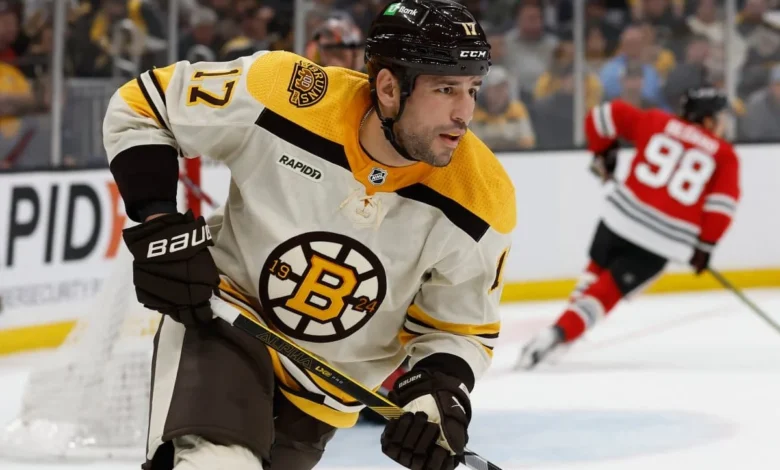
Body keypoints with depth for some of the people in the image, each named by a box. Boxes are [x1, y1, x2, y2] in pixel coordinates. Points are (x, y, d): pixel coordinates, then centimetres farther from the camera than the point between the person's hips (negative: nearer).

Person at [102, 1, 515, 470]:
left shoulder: (481, 202, -19)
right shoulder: (281, 95, -25)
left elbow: (461, 327, -4)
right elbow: (142, 106, -10)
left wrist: (441, 391, -25)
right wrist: (158, 224, -19)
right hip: (219, 319, -3)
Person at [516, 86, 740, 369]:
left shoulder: (657, 123, 12)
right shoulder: (724, 155, 6)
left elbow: (607, 115, 11)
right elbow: (723, 201, -5)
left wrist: (603, 152, 27)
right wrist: (705, 246, 3)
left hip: (621, 216, 2)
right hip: (664, 240, -2)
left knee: (597, 270, 29)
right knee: (606, 291, 3)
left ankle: (561, 334, 26)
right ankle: (559, 333, -17)